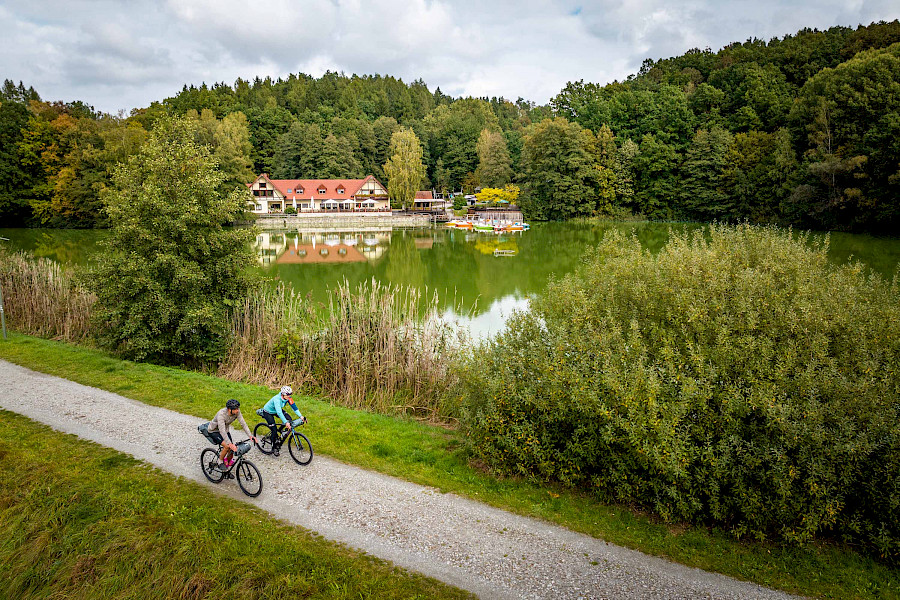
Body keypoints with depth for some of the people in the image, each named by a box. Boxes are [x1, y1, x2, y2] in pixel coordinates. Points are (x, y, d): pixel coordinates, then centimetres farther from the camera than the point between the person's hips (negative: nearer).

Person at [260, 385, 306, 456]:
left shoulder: (288, 398, -21)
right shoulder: (277, 399, -39)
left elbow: (293, 406, -21)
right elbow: (279, 412, -48)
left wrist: (300, 416, -34)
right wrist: (286, 422, -57)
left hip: (277, 410, 6)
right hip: (268, 412, -6)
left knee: (289, 419, -16)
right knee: (274, 430, -12)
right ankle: (274, 448, 8)